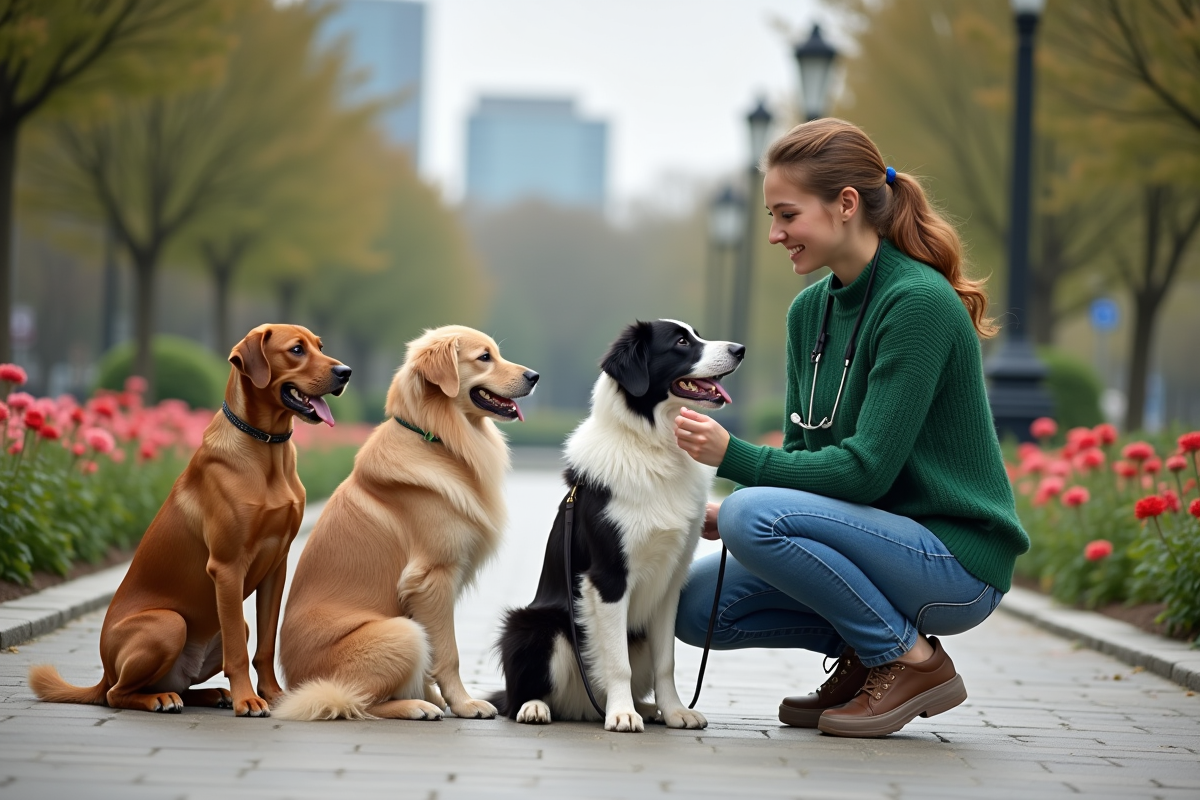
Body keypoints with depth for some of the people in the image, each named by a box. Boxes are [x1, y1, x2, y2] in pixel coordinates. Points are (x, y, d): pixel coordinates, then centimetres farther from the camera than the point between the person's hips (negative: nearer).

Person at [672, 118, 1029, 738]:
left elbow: (867, 468, -23)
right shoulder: (809, 309, 8)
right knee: (695, 604, -2)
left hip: (957, 560, -8)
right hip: (884, 540, 8)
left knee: (755, 514, -27)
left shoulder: (918, 302, -18)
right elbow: (804, 457, 9)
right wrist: (720, 516, -9)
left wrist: (733, 457, -23)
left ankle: (912, 660, -10)